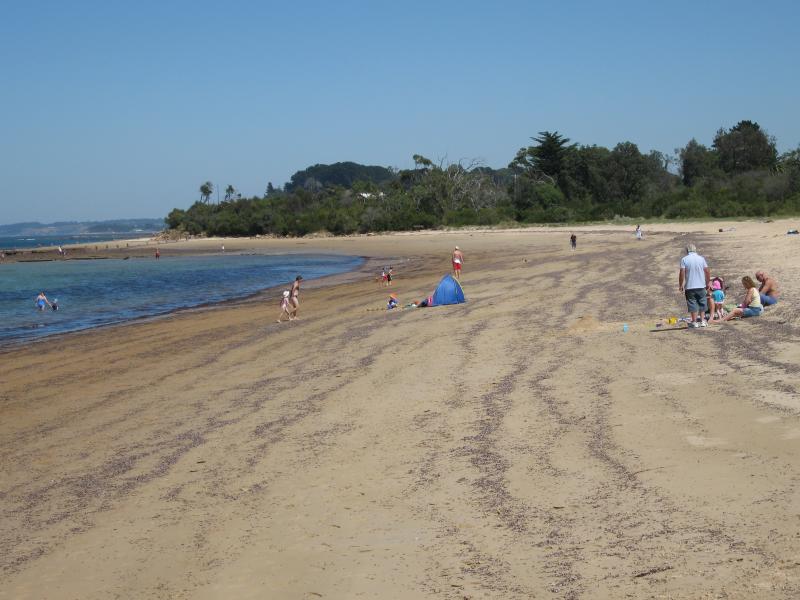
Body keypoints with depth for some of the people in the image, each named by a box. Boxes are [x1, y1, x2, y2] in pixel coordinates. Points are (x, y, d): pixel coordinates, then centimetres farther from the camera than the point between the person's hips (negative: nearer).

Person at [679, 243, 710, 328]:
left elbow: (682, 273, -9)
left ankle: (694, 322, 4)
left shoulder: (684, 259, -5)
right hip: (701, 286, 2)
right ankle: (702, 320, 14)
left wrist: (680, 285, 1)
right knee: (702, 303, 13)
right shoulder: (701, 258, 3)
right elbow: (707, 272, 4)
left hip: (690, 286, -2)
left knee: (692, 304, 3)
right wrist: (707, 283, 15)